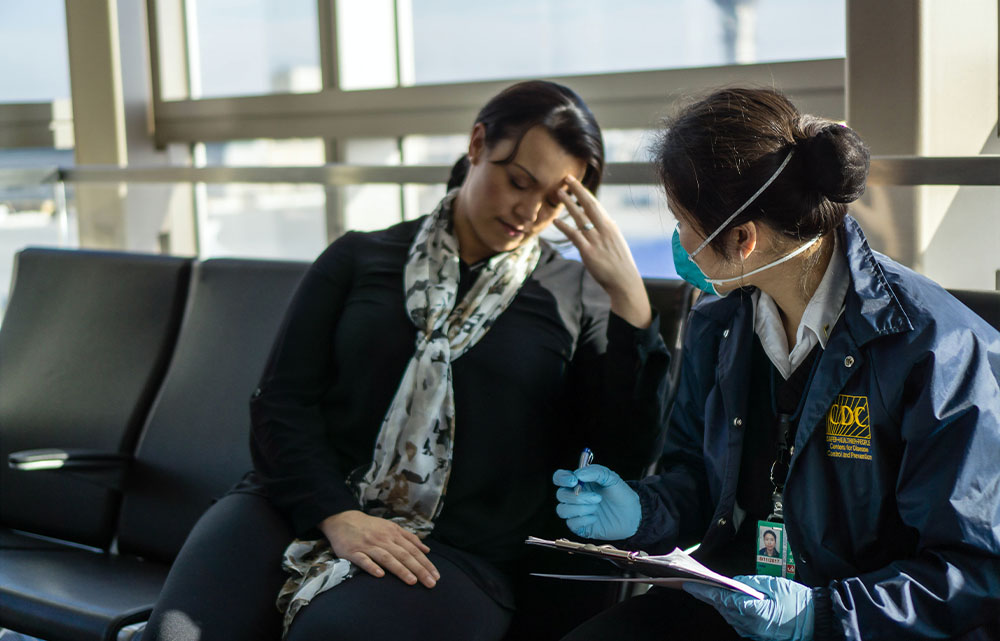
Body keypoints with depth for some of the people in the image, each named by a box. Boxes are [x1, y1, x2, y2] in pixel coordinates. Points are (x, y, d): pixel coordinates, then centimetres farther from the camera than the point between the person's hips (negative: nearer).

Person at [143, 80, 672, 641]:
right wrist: (336, 515, -11)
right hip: (301, 507, 2)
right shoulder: (359, 259, 14)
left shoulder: (573, 296, 11)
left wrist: (629, 296, -8)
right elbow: (282, 402, 6)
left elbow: (631, 452, 1)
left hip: (454, 550, -1)